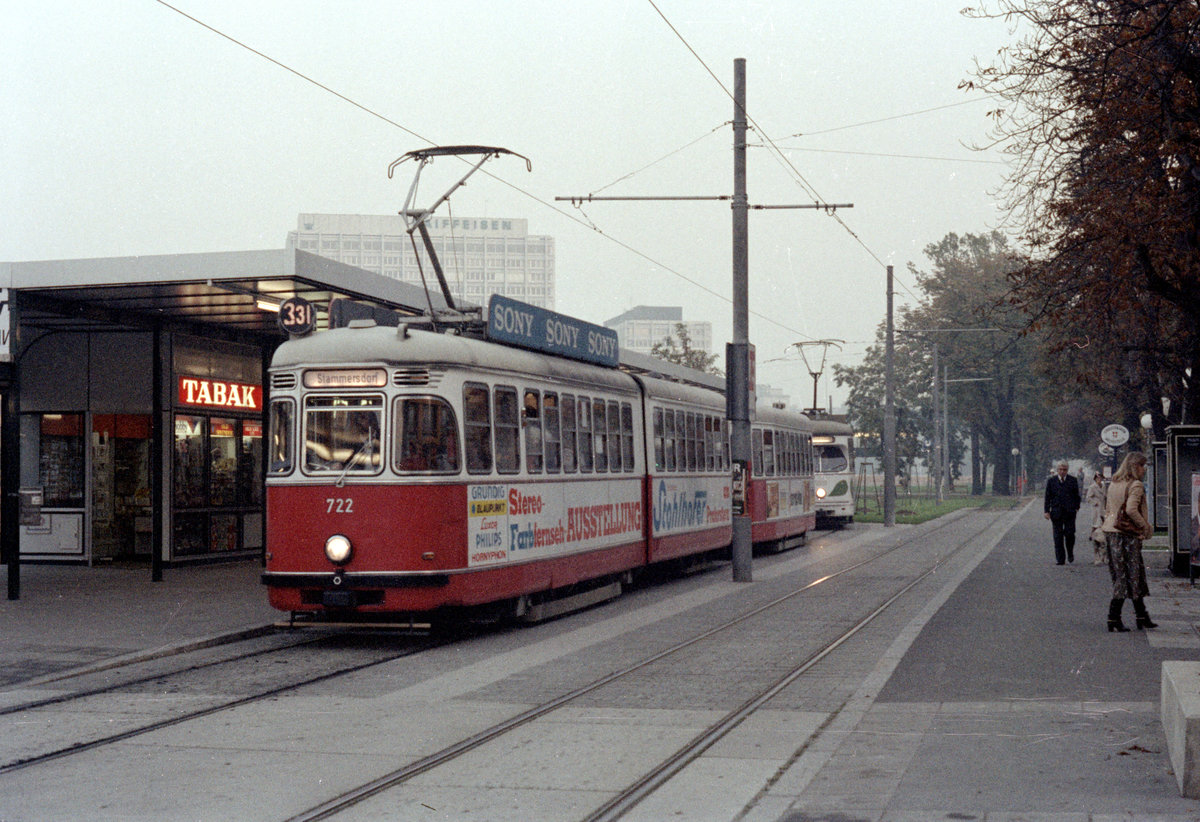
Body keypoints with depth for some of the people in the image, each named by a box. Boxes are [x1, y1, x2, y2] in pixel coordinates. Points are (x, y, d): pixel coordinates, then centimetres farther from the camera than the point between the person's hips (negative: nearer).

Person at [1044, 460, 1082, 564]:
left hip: (1070, 512, -1)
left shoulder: (1072, 480, 5)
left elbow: (1077, 495, 11)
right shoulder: (1051, 481, 5)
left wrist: (1076, 507, 3)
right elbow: (1048, 497, 5)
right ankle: (1060, 558, 7)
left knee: (1070, 534, -5)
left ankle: (1070, 554, 19)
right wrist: (1047, 511, 0)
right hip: (1056, 512, 1)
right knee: (1058, 536, 2)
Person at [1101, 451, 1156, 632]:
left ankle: (1142, 617, 17)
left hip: (1110, 532, 9)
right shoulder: (1136, 485, -11)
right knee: (1131, 576, -2)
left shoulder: (1113, 484, 15)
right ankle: (1113, 619, -4)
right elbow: (1131, 509, -21)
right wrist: (1146, 527, -10)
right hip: (1127, 534, -9)